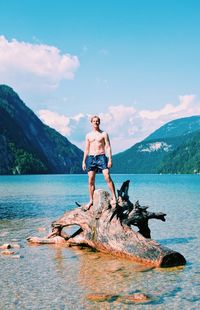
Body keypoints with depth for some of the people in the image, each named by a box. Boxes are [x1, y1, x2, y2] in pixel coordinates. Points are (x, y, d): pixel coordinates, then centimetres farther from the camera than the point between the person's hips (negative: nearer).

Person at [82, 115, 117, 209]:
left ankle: (114, 198, -15)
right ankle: (91, 200, 10)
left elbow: (108, 147, -1)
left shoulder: (104, 134, 5)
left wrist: (110, 159, -10)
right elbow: (86, 149, 16)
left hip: (101, 157, -3)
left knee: (107, 177, -18)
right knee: (91, 180, 2)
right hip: (91, 158, 3)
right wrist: (84, 161, 9)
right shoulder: (88, 135, 14)